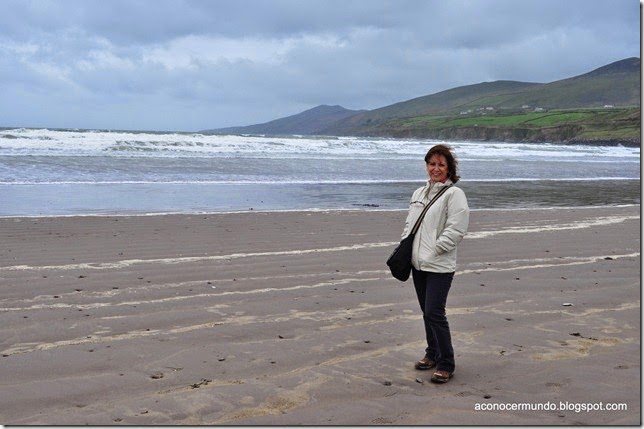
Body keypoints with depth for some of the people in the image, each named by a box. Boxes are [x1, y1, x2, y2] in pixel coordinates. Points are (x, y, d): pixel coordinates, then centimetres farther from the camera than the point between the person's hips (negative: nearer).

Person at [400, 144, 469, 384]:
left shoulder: (454, 194, -8)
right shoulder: (419, 193, 15)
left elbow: (455, 231, -15)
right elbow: (409, 223, 22)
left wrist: (433, 250, -16)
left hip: (440, 266, -7)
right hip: (418, 264, 7)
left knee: (435, 312, -11)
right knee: (427, 312, 16)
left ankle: (446, 364, -1)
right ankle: (433, 354, 31)